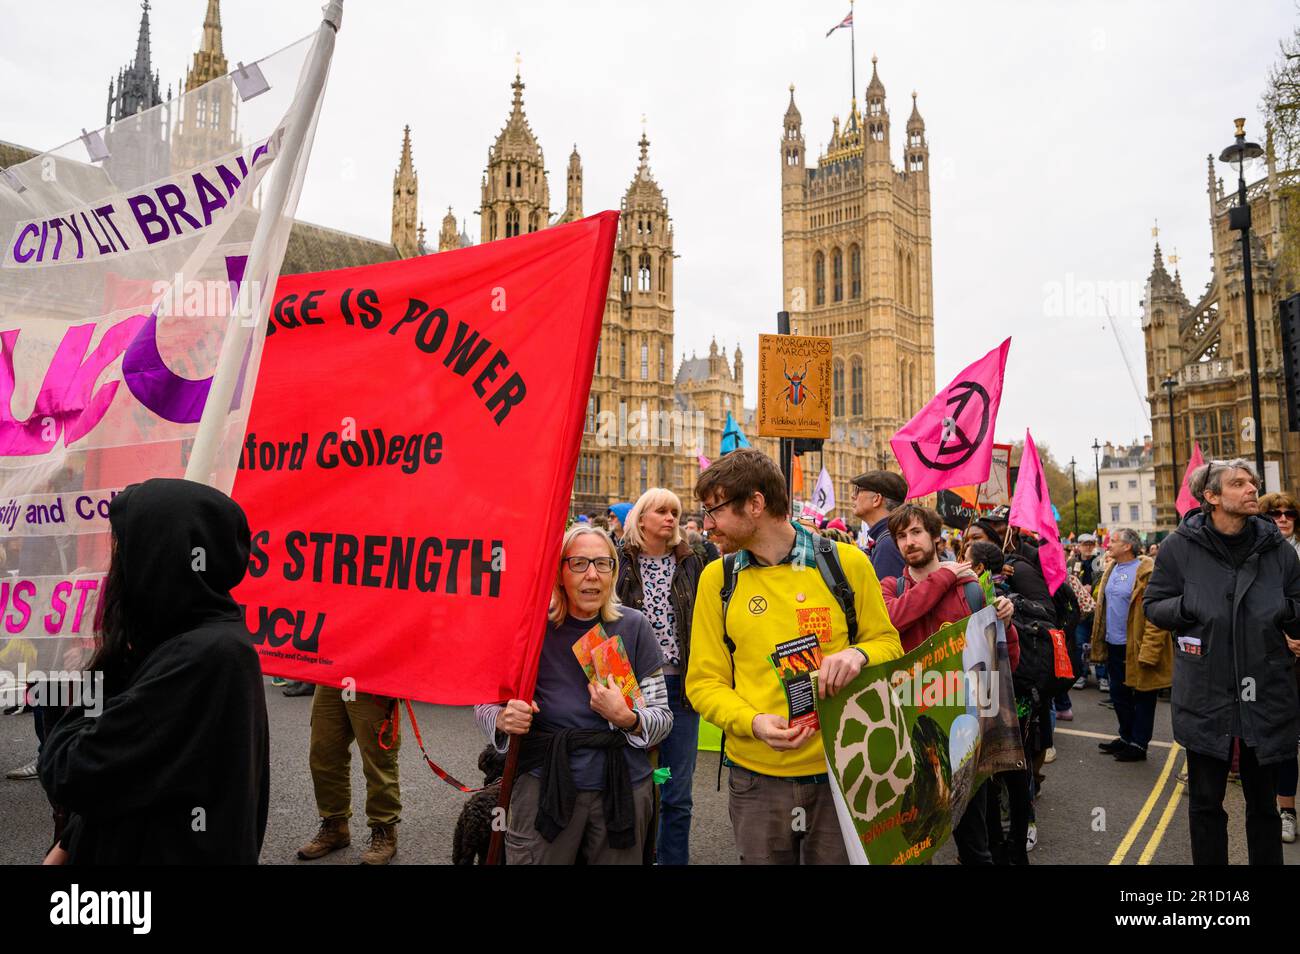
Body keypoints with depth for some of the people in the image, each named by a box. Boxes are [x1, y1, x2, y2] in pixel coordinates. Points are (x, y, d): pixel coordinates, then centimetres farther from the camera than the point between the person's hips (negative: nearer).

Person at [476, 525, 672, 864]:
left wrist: (626, 719, -20)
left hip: (623, 788, 1)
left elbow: (663, 718, 0)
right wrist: (503, 720, -18)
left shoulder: (633, 626, -3)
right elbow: (485, 703, 4)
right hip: (544, 785, -1)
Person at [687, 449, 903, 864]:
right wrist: (753, 722, -18)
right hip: (756, 777, 1)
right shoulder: (717, 577, -1)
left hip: (839, 770, -1)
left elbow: (888, 644, 5)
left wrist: (859, 655, -18)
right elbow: (704, 681, 0)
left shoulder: (846, 562, -5)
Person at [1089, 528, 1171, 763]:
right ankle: (1126, 737, 33)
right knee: (1119, 693, 18)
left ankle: (1138, 745, 17)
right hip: (1114, 644, 8)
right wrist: (1099, 640, 12)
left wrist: (1148, 650, -23)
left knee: (1142, 697, 6)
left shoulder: (1146, 571, -16)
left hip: (1136, 647, -8)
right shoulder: (1112, 569, 10)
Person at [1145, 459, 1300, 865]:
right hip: (1206, 695, -2)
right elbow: (1153, 605, 0)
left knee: (1263, 801, 17)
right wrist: (1191, 606, -19)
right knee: (1206, 801, 11)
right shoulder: (1179, 546, -6)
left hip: (1266, 695, 2)